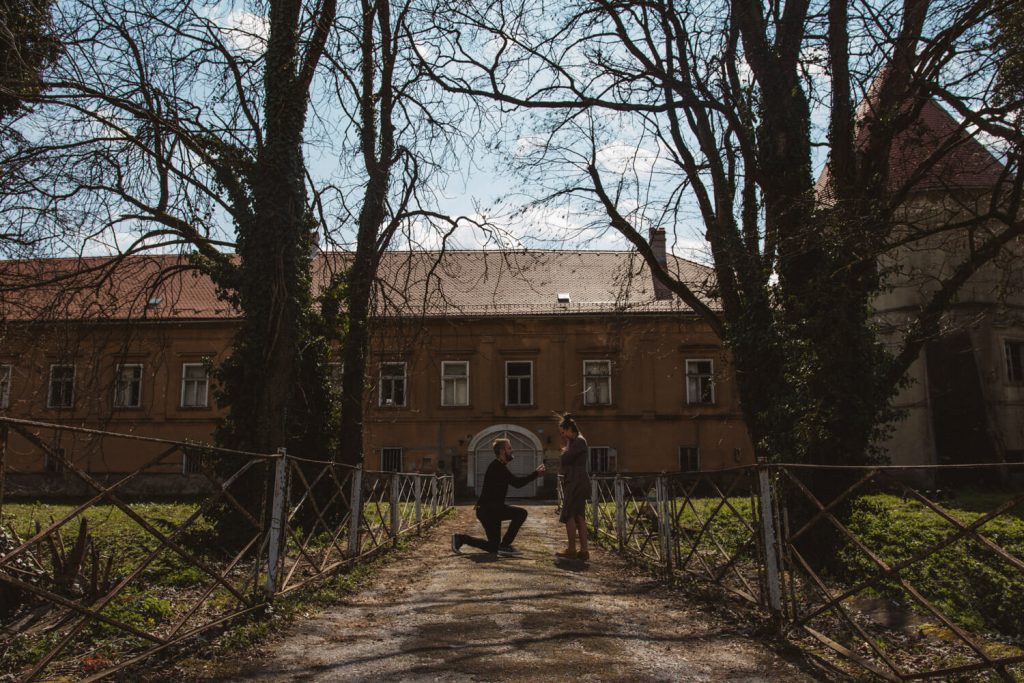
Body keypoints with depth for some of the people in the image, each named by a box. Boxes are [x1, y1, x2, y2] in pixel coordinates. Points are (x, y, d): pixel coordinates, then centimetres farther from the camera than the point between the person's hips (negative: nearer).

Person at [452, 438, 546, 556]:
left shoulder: (499, 466, 17)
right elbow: (516, 482, -24)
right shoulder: (497, 466, -17)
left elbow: (516, 482, 15)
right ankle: (504, 545, -10)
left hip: (490, 509, 11)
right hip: (488, 509, -11)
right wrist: (536, 473, -20)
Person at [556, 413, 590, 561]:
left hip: (576, 482, -10)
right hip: (577, 482, 10)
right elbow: (568, 460, 20)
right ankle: (583, 550, 8)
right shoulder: (577, 441, 19)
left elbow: (565, 458, -18)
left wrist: (566, 445, -3)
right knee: (579, 516, 8)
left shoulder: (579, 441, -12)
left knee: (569, 515, -4)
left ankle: (571, 550, 1)